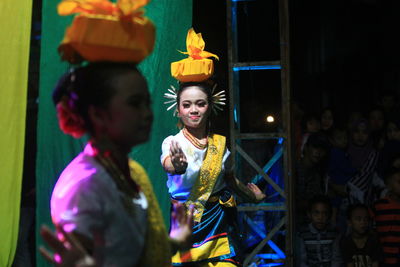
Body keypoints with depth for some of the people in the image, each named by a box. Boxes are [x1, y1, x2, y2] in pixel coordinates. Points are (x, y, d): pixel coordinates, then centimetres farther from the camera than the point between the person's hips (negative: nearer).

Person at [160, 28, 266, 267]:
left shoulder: (220, 143, 4)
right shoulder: (172, 142, -8)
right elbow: (168, 165, -32)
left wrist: (251, 193, 34)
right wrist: (178, 166, -54)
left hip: (219, 224, 3)